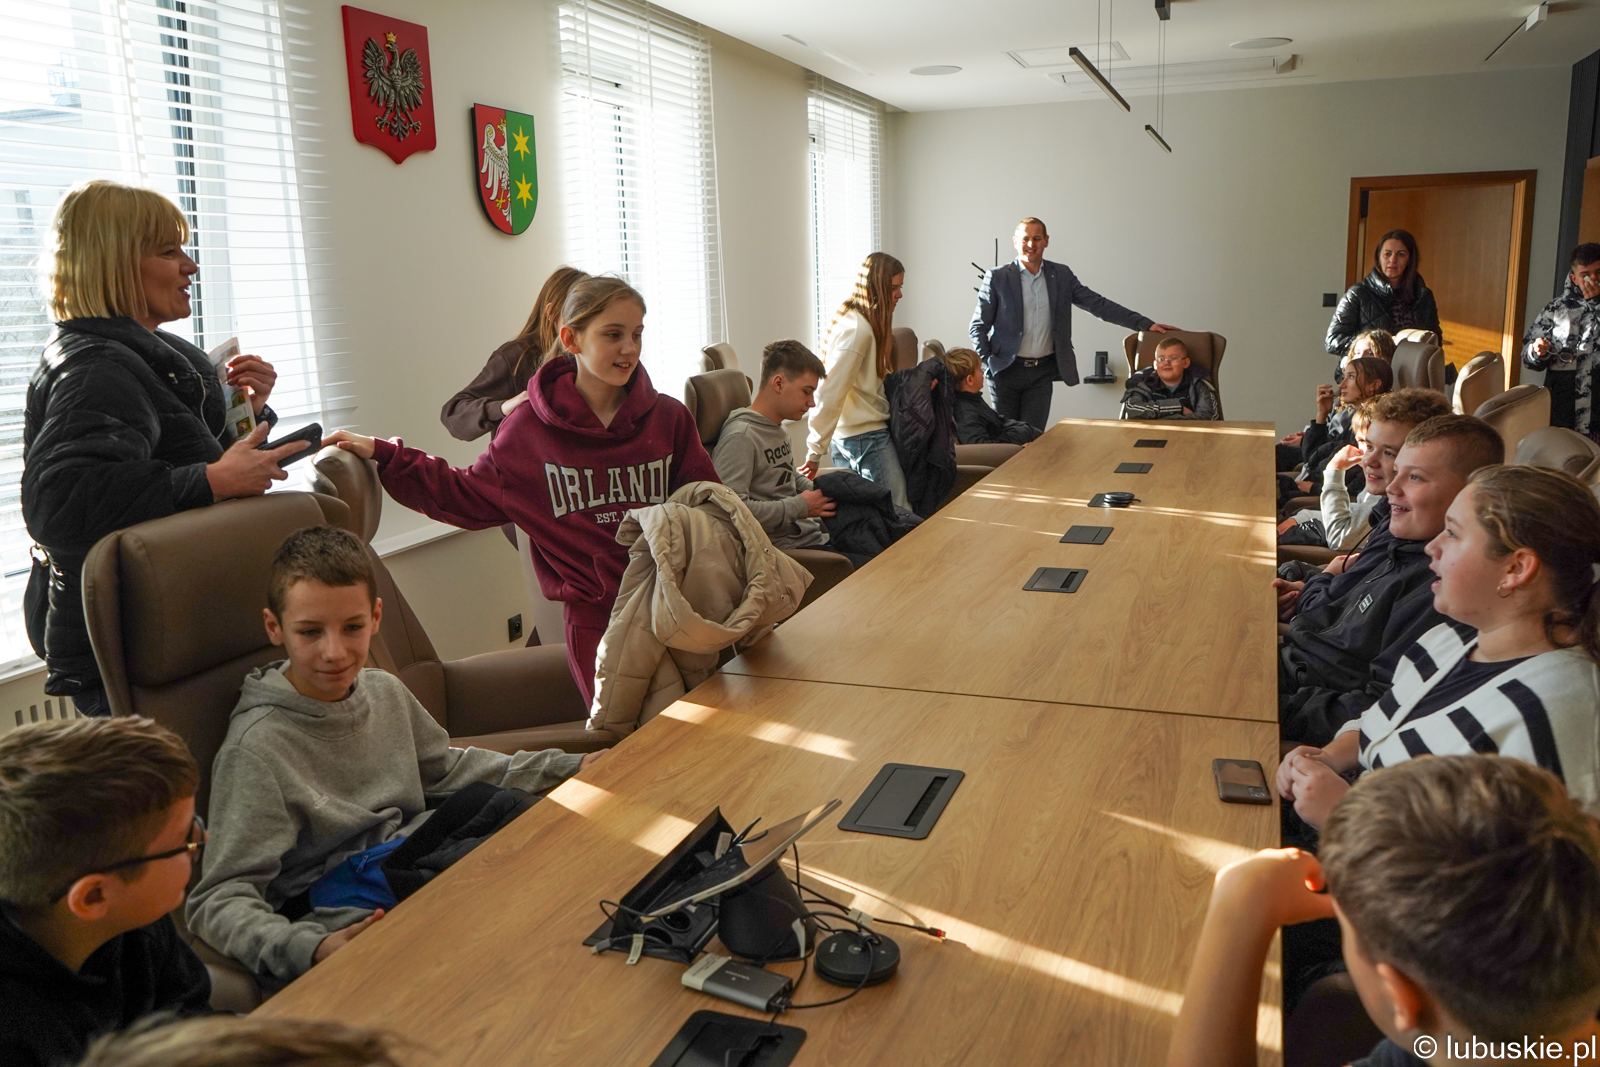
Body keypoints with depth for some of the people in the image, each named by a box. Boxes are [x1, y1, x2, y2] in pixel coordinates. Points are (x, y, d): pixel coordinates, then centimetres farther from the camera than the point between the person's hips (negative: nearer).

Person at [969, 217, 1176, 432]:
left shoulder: (1061, 275, 6)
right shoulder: (997, 277, -1)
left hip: (1042, 373, 2)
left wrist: (1146, 324, -1)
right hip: (1007, 370, -2)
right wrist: (986, 364, -11)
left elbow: (1098, 305, 5)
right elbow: (978, 326, 1)